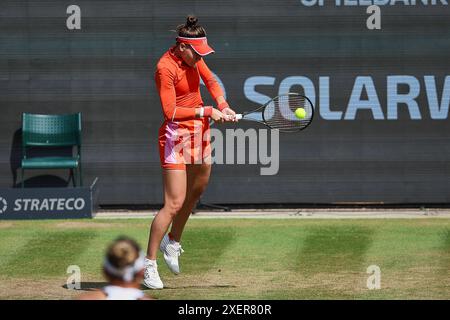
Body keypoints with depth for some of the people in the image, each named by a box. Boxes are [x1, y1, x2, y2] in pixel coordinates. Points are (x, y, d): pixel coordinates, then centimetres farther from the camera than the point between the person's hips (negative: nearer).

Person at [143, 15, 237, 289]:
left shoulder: (192, 56, 1)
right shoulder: (166, 68, -22)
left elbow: (211, 81, 12)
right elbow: (171, 112, -23)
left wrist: (222, 105, -5)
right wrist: (206, 112, -23)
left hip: (199, 132, 9)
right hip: (176, 135, -9)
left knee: (196, 192, 21)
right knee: (174, 204, -11)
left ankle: (173, 242, 42)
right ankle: (149, 264, -3)